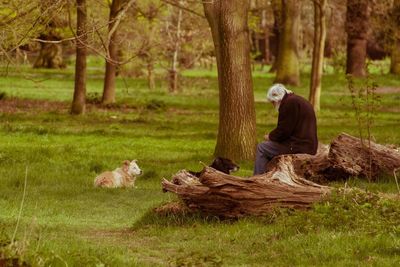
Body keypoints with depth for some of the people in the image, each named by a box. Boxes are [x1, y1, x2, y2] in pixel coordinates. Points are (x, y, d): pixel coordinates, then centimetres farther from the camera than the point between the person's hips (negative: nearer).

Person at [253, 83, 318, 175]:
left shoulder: (289, 102, -14)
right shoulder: (298, 100, 20)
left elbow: (283, 131, -17)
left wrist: (269, 136, 0)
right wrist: (272, 136, 17)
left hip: (298, 148, -11)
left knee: (261, 148, -2)